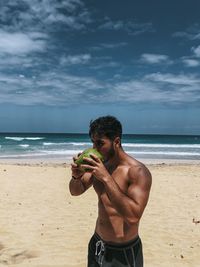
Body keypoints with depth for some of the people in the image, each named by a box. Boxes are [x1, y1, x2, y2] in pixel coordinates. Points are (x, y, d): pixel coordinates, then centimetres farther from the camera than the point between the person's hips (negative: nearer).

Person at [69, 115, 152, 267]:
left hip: (124, 251, -6)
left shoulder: (138, 171, -23)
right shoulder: (100, 164, -4)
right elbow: (76, 191, 5)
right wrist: (76, 176, -17)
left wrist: (106, 178, -35)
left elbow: (133, 217, -32)